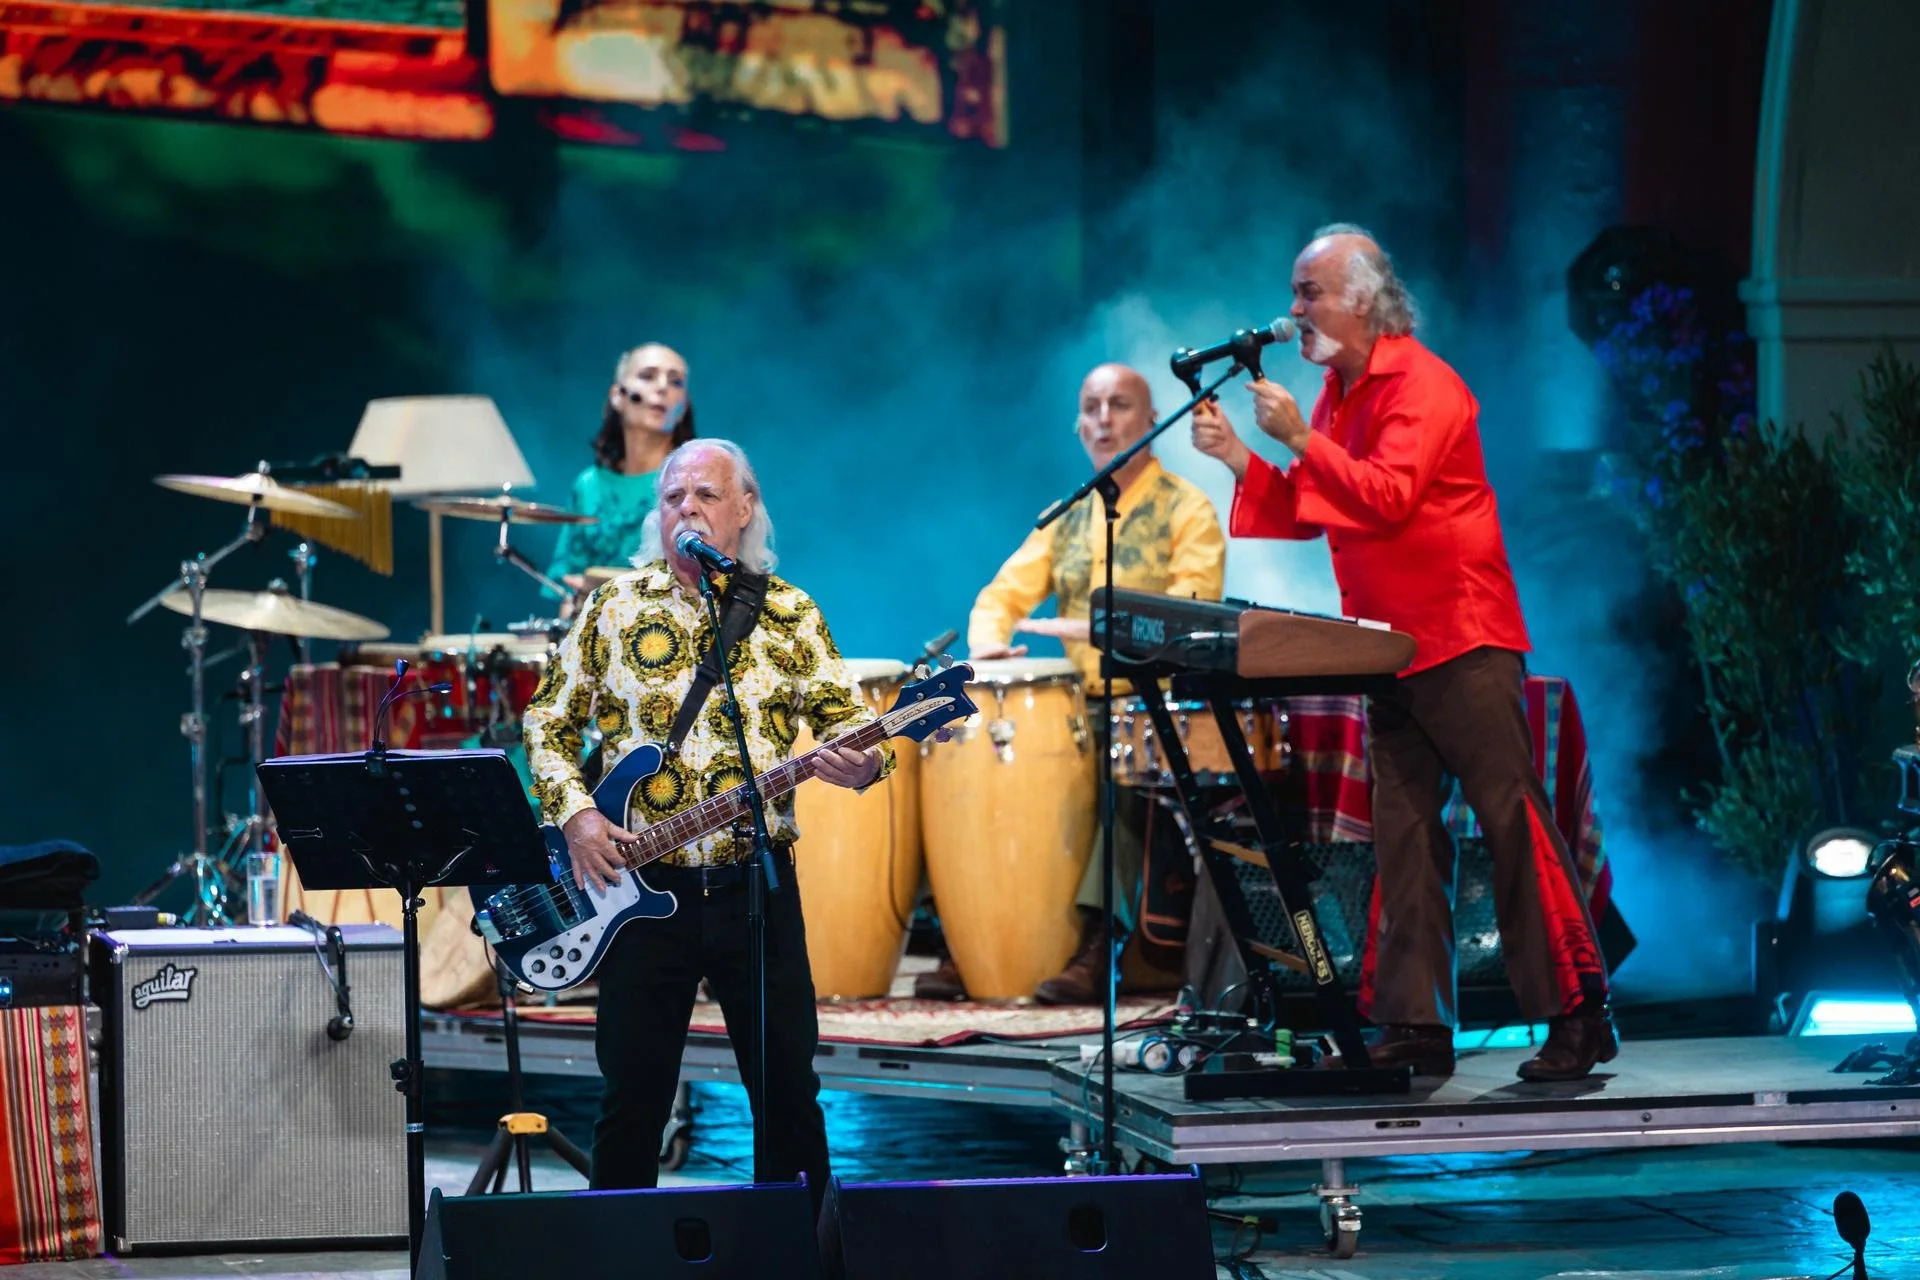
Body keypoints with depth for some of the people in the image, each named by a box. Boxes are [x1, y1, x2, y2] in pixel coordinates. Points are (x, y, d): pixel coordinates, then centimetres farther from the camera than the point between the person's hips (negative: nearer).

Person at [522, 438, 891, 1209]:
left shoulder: (788, 614, 6)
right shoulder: (613, 607, 6)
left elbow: (847, 719, 2)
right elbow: (548, 724, 9)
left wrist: (859, 763, -21)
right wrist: (574, 814, -7)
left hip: (753, 884, 0)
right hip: (639, 885, 0)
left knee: (788, 1087, 1)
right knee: (633, 1095, 3)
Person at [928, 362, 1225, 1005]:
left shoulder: (1187, 511, -1)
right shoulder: (1065, 520, 18)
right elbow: (1004, 593, 12)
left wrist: (1100, 627, -27)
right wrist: (988, 641, -12)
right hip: (1080, 706, 6)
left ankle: (1098, 944, -34)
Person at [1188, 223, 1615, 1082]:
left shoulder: (1421, 385, -12)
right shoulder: (1339, 392, 16)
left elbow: (1389, 497, -23)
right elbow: (1305, 513, 17)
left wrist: (1301, 439, -23)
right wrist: (1240, 459, 4)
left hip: (1461, 642, -9)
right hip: (1388, 649, 9)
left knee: (1512, 819, -8)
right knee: (1403, 837, 5)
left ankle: (1578, 1017, -6)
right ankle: (1416, 1027, 6)